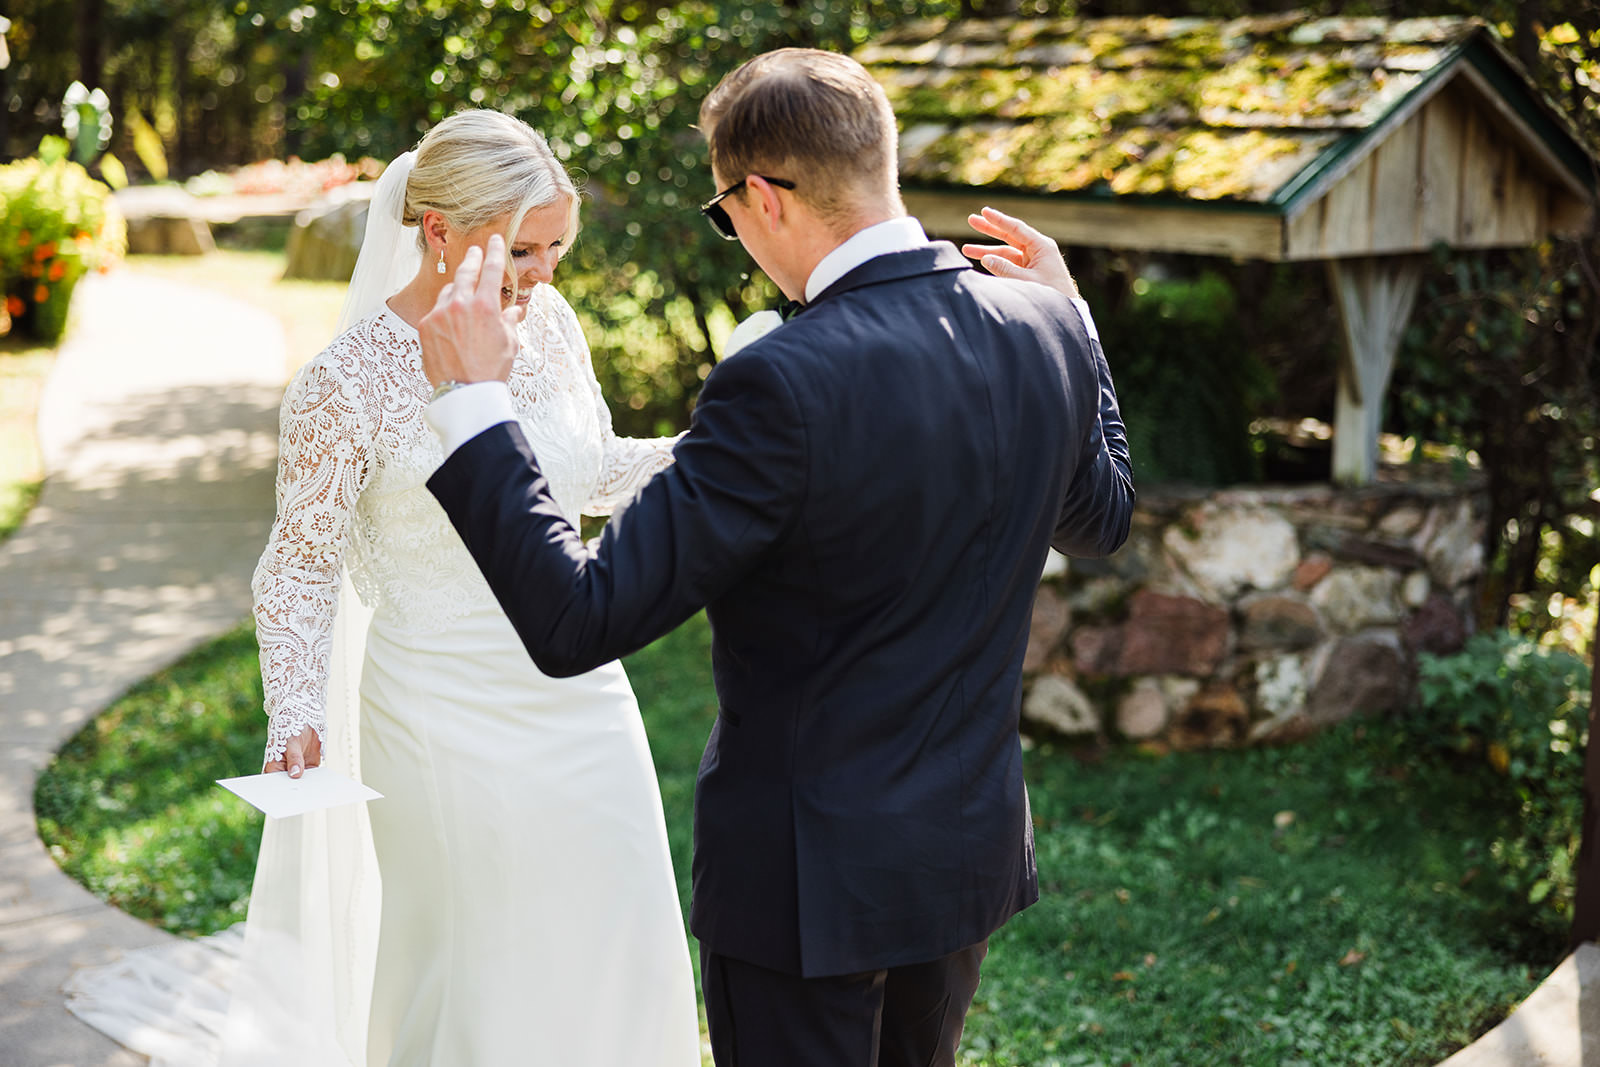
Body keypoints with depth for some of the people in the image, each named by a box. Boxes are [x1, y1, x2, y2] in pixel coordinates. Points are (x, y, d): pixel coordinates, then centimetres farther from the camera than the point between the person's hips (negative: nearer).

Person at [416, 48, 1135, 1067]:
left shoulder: (784, 385, -28)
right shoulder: (1045, 332, -6)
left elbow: (577, 619, -26)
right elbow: (1102, 517, 14)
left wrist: (473, 398, -19)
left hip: (812, 870, -7)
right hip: (973, 848, 7)